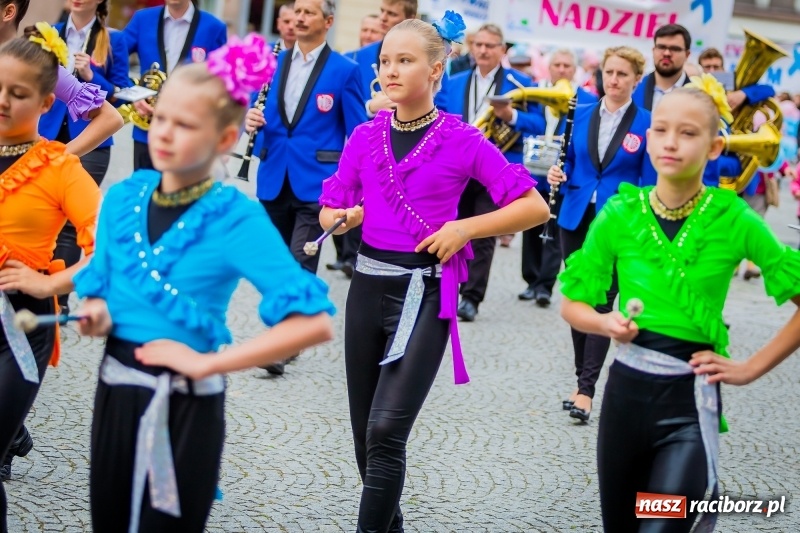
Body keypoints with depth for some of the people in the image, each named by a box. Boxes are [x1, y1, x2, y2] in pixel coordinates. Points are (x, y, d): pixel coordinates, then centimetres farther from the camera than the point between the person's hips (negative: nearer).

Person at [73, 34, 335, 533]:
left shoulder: (238, 219, -17)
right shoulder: (122, 197, 1)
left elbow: (314, 322, -25)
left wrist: (208, 362, -22)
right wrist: (97, 312, -7)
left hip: (185, 408, -5)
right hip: (114, 392, 5)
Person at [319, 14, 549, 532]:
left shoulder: (462, 140, -6)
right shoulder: (365, 136, 5)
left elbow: (535, 206, -6)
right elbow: (328, 210, 12)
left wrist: (464, 228, -15)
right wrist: (345, 217, -10)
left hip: (424, 292, -5)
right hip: (367, 286, 5)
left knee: (386, 431, -14)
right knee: (365, 431, 12)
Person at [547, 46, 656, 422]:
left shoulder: (646, 125, -4)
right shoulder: (580, 116, 6)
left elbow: (648, 182, -3)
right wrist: (557, 173, -8)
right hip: (576, 219, 4)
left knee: (602, 300, -8)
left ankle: (586, 389, -9)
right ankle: (582, 377, 23)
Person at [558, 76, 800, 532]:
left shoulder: (735, 220, -8)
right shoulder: (620, 215, -2)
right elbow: (573, 304, 6)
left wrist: (752, 368, -6)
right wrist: (606, 323, -13)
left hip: (691, 398, -3)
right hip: (626, 390, 3)